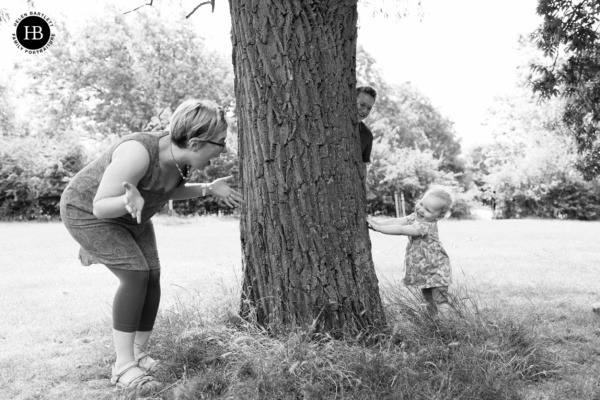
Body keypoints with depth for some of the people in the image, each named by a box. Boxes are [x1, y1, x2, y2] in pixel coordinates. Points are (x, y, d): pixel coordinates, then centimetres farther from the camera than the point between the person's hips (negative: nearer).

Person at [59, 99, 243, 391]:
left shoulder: (182, 154, -14)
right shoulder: (138, 153, -38)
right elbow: (101, 206, -31)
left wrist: (209, 189, -5)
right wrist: (131, 201, -53)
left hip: (126, 215, 7)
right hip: (88, 213, -7)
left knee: (152, 278, -4)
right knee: (136, 276, -21)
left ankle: (138, 354, 11)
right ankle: (124, 365, -11)